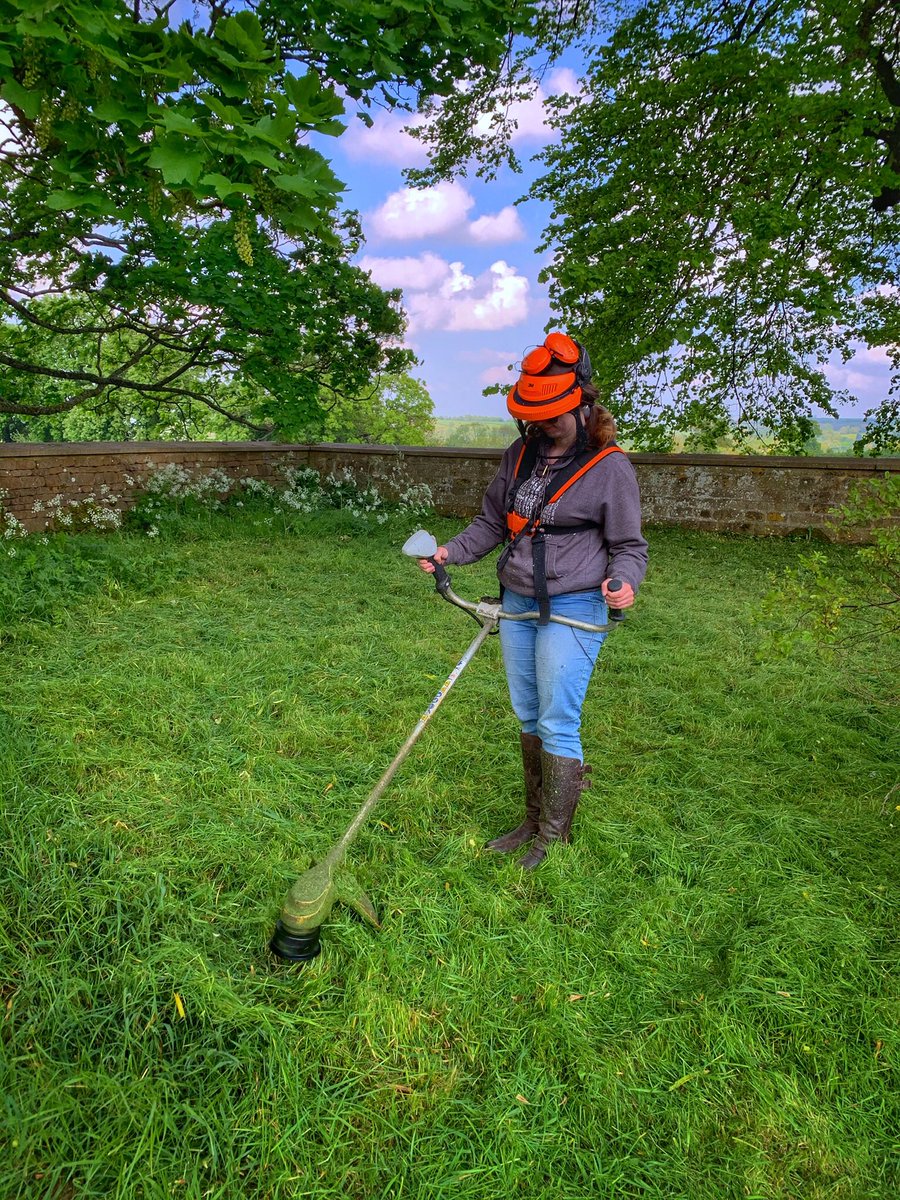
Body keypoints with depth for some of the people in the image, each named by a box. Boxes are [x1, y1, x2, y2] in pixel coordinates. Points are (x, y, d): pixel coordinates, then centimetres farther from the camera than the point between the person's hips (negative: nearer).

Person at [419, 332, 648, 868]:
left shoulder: (610, 467, -8)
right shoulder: (522, 454, 9)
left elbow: (630, 545, -3)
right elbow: (493, 522, 18)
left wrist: (623, 582, -25)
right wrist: (450, 551, 3)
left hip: (573, 608, -6)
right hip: (517, 603, 7)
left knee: (558, 726, -3)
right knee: (529, 718, 14)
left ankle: (552, 842, 14)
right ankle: (534, 821, 31)